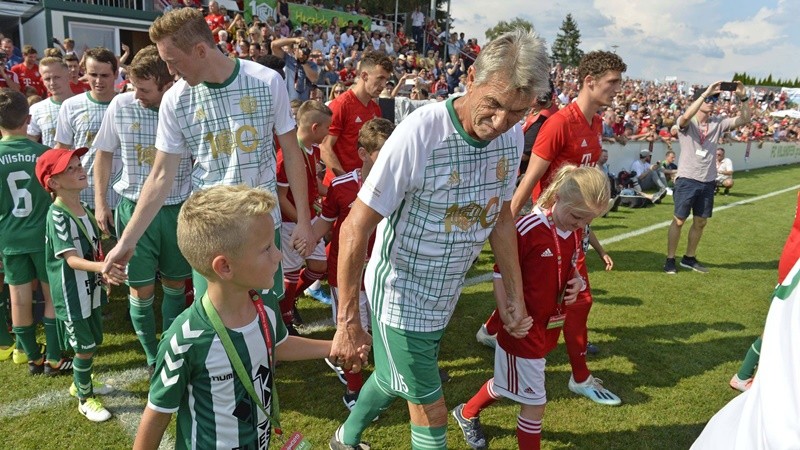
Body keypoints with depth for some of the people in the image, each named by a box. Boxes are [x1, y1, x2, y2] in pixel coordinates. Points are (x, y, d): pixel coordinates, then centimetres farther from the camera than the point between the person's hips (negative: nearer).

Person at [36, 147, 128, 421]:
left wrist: (106, 272, 3)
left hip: (91, 291, 8)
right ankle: (85, 400, 25)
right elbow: (71, 259, -29)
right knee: (84, 348, 5)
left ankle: (80, 384, 45)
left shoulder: (84, 210, 4)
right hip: (72, 296, -8)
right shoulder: (57, 216, -21)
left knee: (94, 343, 21)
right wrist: (102, 266, -45)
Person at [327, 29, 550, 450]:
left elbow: (501, 217, 7)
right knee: (431, 411, 6)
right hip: (402, 291, -6)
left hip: (446, 293, 6)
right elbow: (355, 229, -22)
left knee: (394, 377, 26)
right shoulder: (420, 132, -27)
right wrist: (348, 321, -19)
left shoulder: (512, 137, -8)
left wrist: (515, 295, 9)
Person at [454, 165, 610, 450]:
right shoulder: (526, 229, -23)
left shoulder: (576, 233, 1)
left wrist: (577, 282, -4)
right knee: (535, 403, 4)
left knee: (505, 383, 26)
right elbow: (501, 275, -16)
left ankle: (466, 413, 52)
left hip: (549, 327, 8)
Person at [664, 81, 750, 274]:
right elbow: (686, 116, -31)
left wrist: (743, 97, -13)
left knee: (701, 222, 13)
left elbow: (745, 119, 1)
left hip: (708, 181, 6)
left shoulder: (717, 123, 7)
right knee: (679, 221, 1)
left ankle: (689, 258, 26)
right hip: (687, 180, -6)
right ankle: (670, 260, 10)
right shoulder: (686, 123, -7)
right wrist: (706, 93, -32)